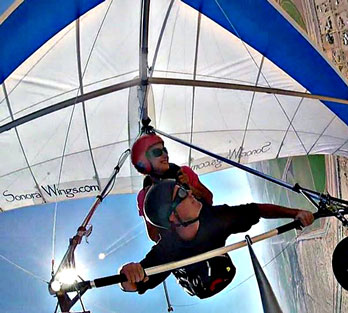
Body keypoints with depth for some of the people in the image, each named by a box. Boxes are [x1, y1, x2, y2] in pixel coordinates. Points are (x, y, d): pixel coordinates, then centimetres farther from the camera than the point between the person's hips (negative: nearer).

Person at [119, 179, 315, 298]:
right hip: (203, 303, -1)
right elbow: (131, 286, -36)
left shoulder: (215, 217, -26)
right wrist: (129, 274, -61)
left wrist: (294, 213, -23)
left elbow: (258, 210, -15)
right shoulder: (165, 251, -35)